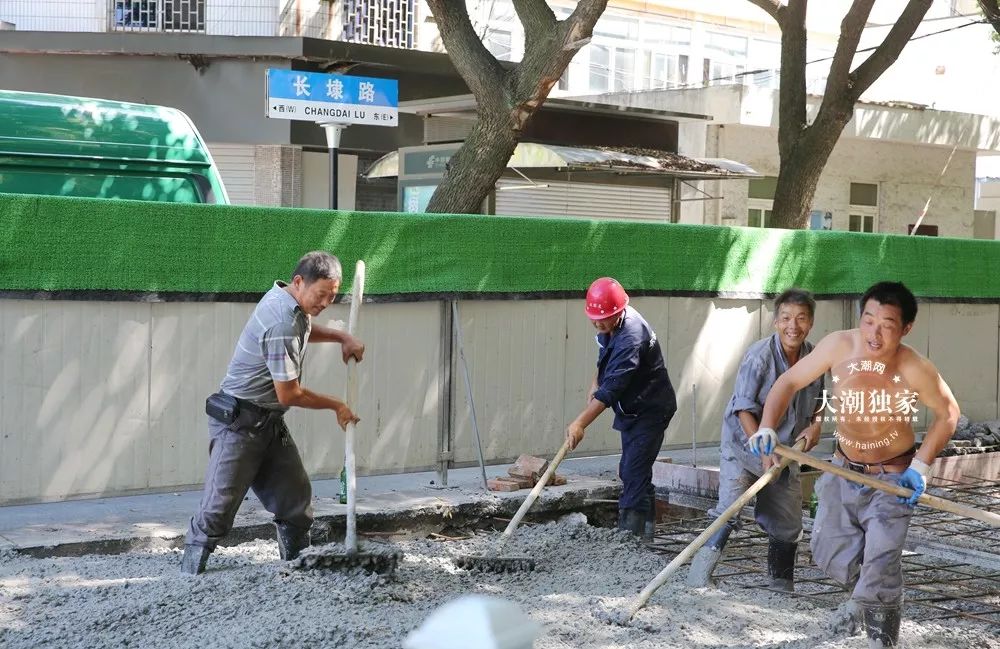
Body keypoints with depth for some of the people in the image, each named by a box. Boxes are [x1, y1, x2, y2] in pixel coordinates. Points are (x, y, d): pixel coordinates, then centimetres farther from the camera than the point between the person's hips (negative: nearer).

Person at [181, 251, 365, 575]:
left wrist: (342, 338, 13)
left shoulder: (284, 297, 4)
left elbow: (305, 329, 31)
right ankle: (189, 575, 2)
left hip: (271, 422, 10)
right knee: (219, 506, -7)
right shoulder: (281, 324, -25)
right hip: (239, 423, -10)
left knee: (296, 497, 9)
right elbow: (289, 394, -21)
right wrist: (335, 405, -7)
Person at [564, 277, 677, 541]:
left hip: (650, 410, -10)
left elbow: (612, 388, -34)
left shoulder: (631, 338, -31)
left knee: (634, 474, -14)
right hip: (631, 409, 10)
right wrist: (595, 384, 7)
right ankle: (645, 532, 25)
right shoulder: (610, 326, -1)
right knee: (631, 472, 15)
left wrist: (580, 423, -35)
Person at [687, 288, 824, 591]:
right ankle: (698, 581, -12)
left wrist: (815, 425, -3)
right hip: (744, 445, -6)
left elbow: (817, 399, 16)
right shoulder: (758, 356, -21)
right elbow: (744, 409, -20)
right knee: (728, 515, -18)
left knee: (787, 526, 12)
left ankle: (783, 589, 28)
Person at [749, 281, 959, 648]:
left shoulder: (915, 370, -25)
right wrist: (767, 427, -22)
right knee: (830, 556, 14)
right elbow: (790, 382, -8)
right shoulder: (839, 346, -20)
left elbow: (948, 413, -6)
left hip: (892, 479, -4)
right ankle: (863, 592, 48)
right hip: (843, 470, 4)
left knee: (879, 573, -11)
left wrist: (921, 465, -12)